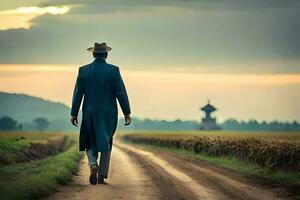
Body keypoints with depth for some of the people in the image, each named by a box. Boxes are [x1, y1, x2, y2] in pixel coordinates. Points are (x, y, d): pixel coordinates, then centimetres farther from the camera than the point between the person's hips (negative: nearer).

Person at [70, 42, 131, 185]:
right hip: (109, 114, -1)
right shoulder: (113, 70, -6)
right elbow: (121, 93, -9)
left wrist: (74, 114, 4)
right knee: (105, 144, 10)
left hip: (90, 113, 1)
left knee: (90, 143, 14)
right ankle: (101, 176, 5)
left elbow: (78, 93, -2)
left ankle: (93, 165, -14)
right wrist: (127, 113, -3)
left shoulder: (83, 70, -1)